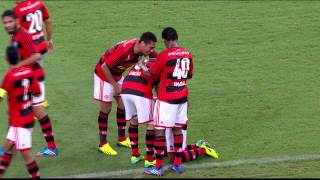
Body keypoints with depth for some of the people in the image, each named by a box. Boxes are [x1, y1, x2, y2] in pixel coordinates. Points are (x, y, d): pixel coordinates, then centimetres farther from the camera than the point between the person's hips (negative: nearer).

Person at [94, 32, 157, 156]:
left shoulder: (141, 47, -17)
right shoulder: (124, 51, -38)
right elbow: (104, 67, -30)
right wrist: (114, 85, -22)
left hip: (118, 75, 7)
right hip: (104, 74, -7)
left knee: (123, 105, 10)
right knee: (106, 107, -2)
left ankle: (122, 139, 21)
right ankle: (103, 144, 5)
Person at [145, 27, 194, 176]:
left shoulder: (164, 55, -17)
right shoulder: (187, 54, 2)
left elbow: (151, 73, -7)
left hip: (166, 99, -6)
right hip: (182, 97, 6)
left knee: (160, 130, 1)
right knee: (177, 129, 15)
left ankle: (158, 167, 2)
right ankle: (178, 164, 19)